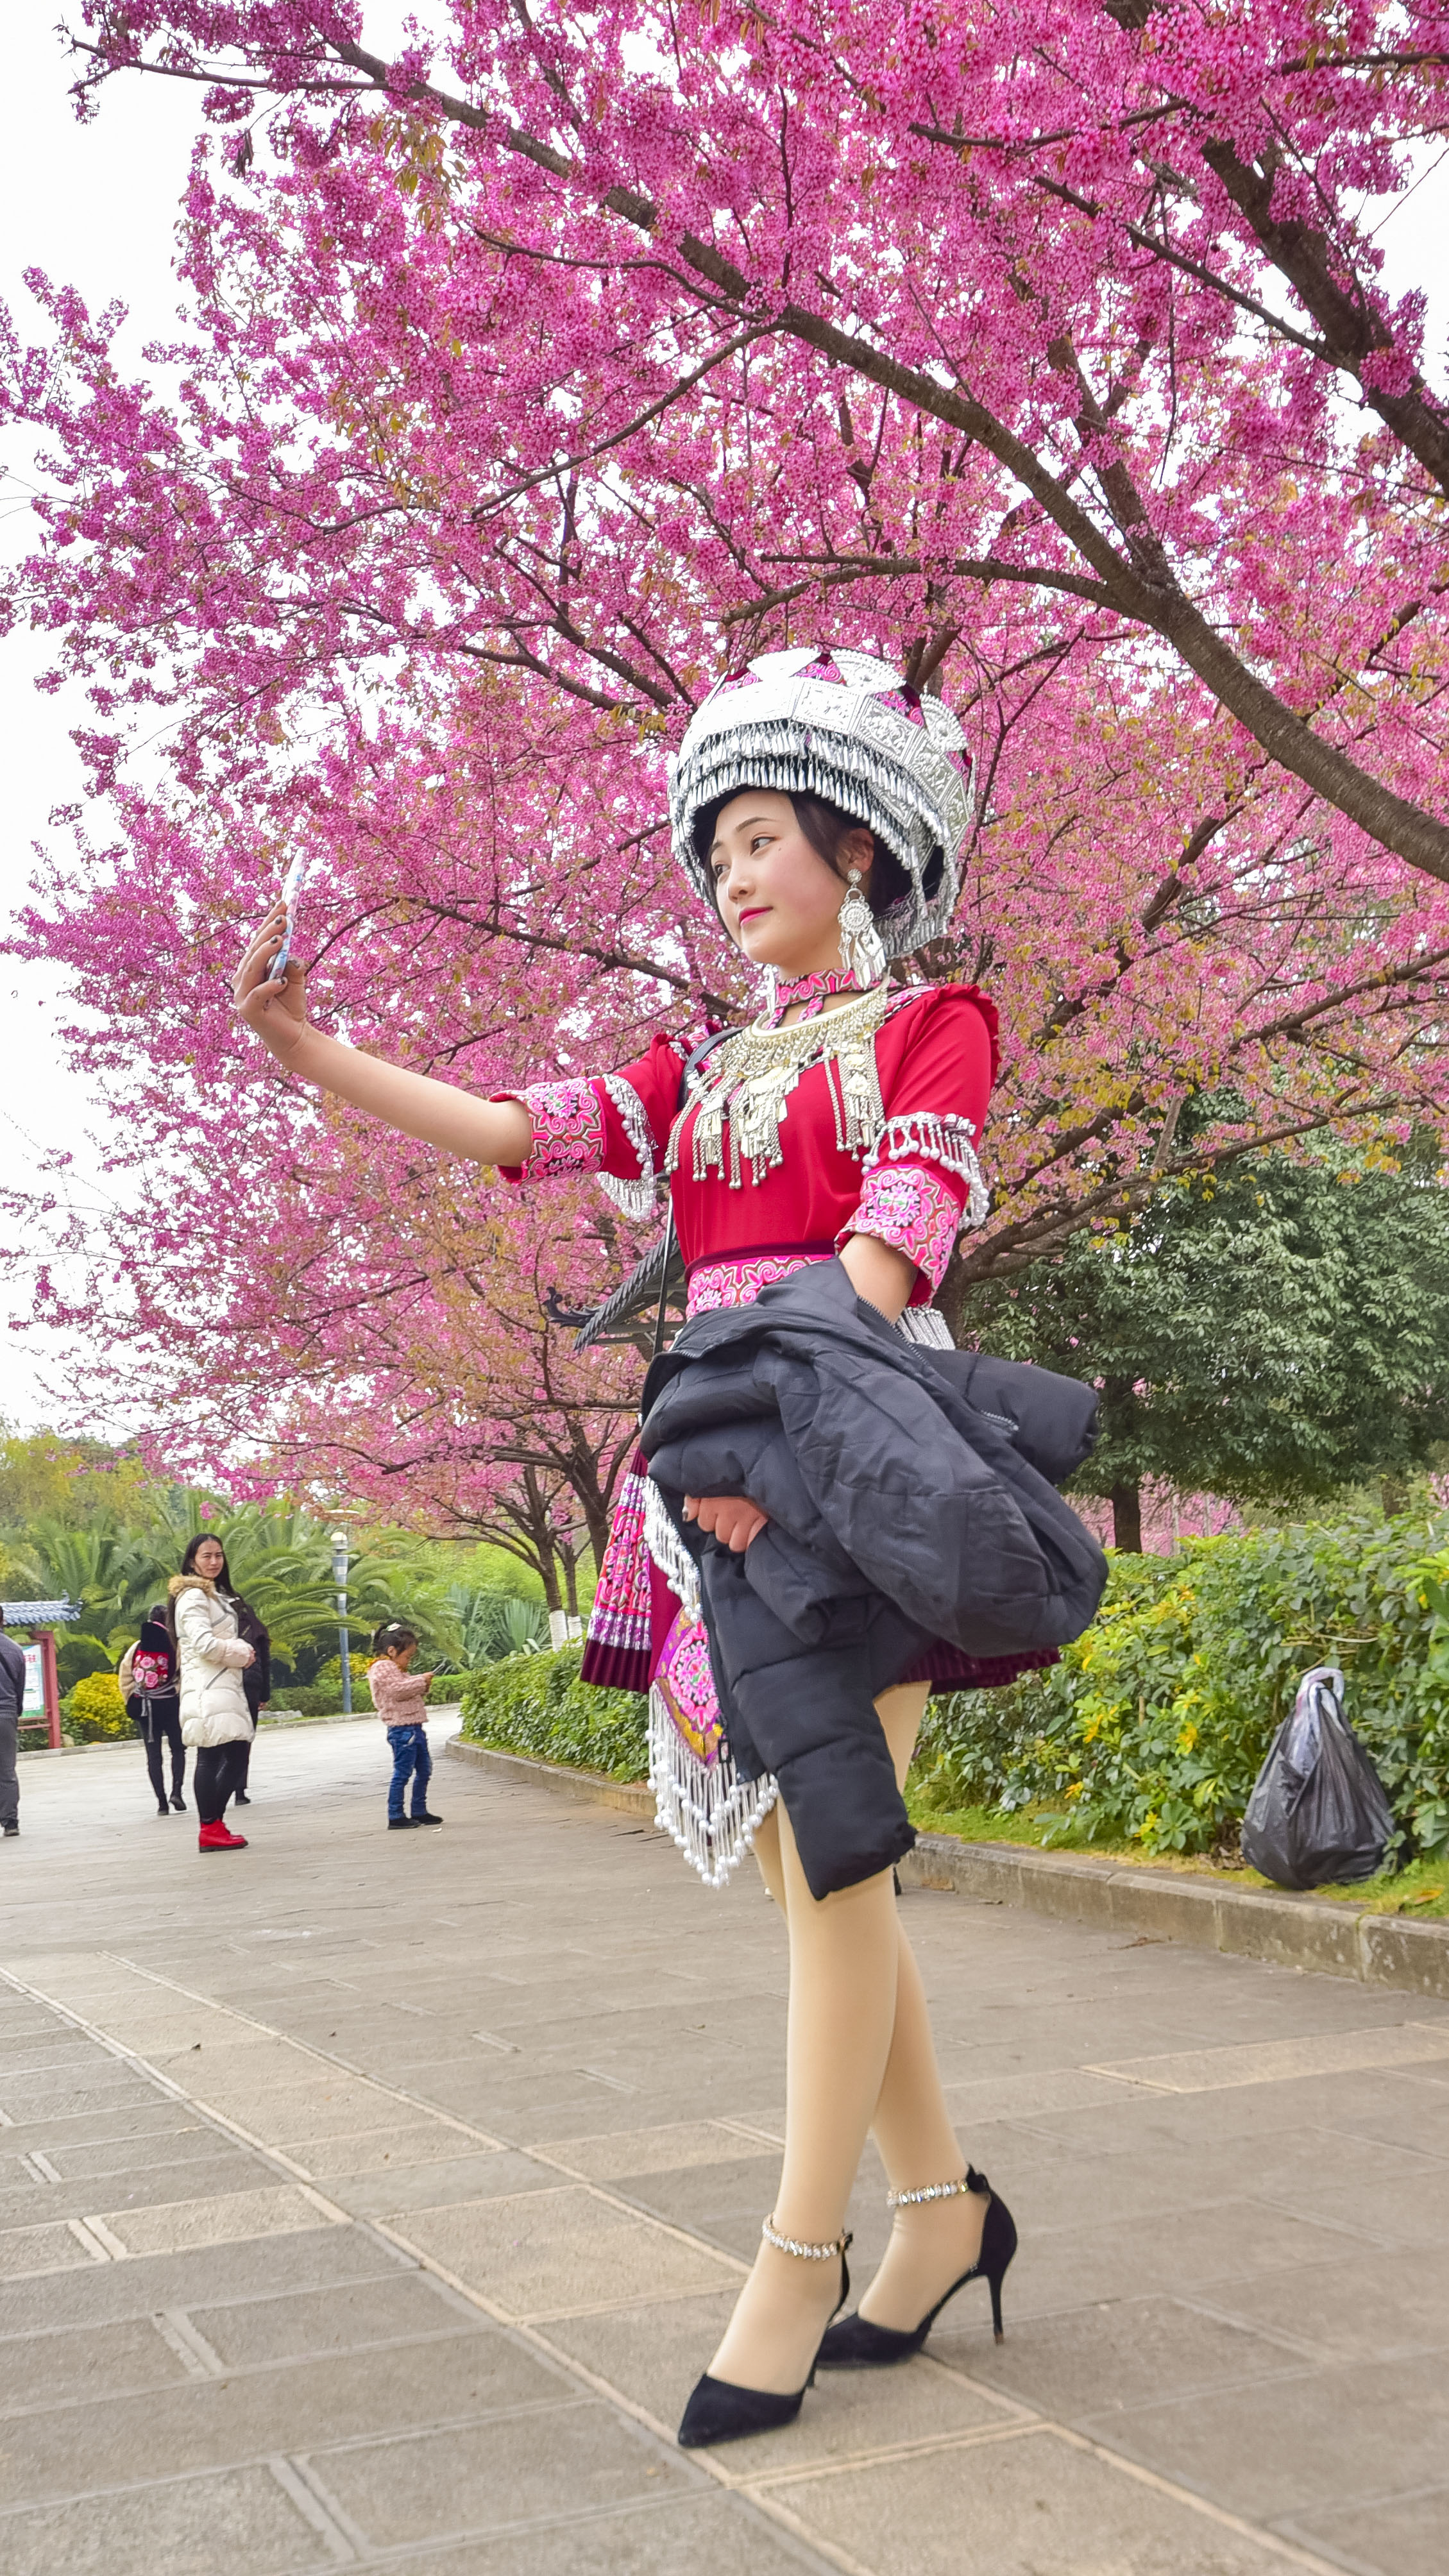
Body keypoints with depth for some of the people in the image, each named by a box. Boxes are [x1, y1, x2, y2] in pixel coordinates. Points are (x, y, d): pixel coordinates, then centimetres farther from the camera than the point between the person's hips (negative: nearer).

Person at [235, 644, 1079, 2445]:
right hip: (719, 1457, 6)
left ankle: (798, 2263, -2)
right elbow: (511, 1130, 9)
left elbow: (895, 1237, -10)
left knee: (825, 1857, -9)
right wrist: (303, 1048, -2)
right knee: (807, 1866, 6)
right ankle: (942, 2205, 19)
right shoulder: (700, 1072, 22)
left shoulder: (930, 1029, 5)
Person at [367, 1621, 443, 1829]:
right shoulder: (383, 1668, -10)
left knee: (424, 1770, 15)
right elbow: (398, 1690, -23)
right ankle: (396, 1817, -5)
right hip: (401, 1729, -11)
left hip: (414, 1727, 11)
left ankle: (419, 1812, 23)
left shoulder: (396, 1670, 22)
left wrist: (422, 1687, 11)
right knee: (402, 1772, -8)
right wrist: (420, 1681, -15)